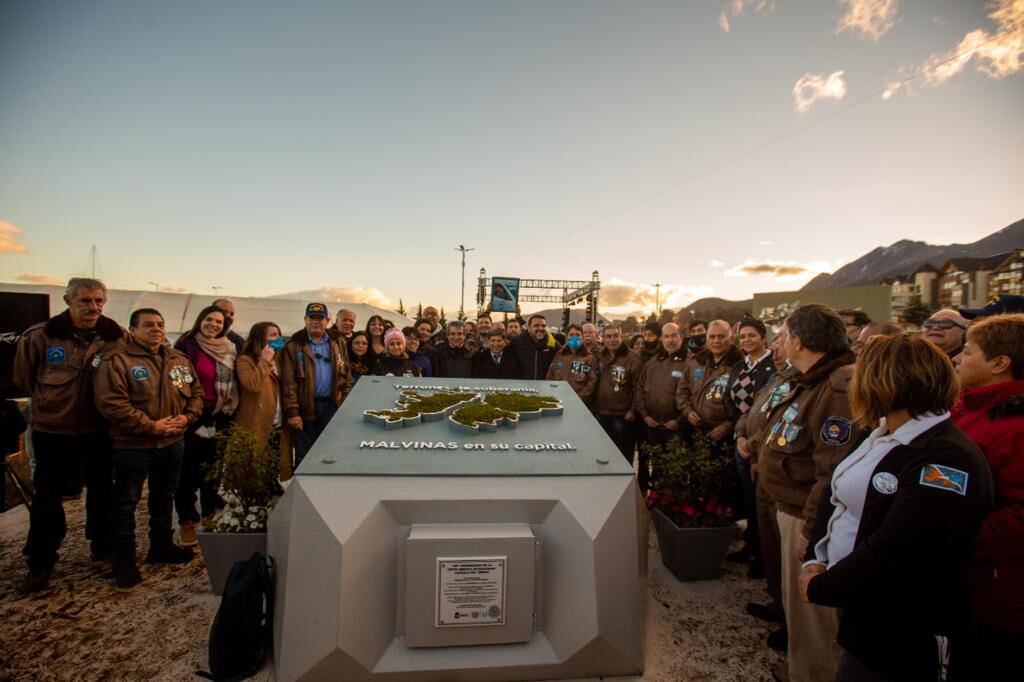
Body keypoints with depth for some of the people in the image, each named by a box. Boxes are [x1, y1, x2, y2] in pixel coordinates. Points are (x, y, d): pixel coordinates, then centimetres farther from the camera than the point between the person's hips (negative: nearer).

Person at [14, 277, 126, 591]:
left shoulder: (118, 338, -9)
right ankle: (41, 562, 24)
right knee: (47, 496, 8)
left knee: (102, 491, 15)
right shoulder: (39, 336, -10)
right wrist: (49, 400, 8)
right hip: (52, 430, 0)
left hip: (100, 431, 1)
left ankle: (103, 545, 34)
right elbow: (23, 376, 6)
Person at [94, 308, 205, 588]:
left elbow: (196, 392, 10)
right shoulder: (117, 361, -12)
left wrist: (187, 416, -8)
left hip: (173, 442, 6)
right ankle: (124, 560, 20)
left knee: (164, 497, 19)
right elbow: (110, 403, -21)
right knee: (126, 502, 6)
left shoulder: (179, 359, 7)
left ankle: (162, 546, 35)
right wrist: (149, 425, -22)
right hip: (132, 445, -6)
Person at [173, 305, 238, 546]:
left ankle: (211, 515, 30)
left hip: (221, 419, 4)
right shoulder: (186, 345, -7)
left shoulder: (231, 349, 7)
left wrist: (232, 413, 8)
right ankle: (186, 521, 18)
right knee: (189, 470, 5)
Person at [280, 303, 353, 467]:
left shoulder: (338, 343, 8)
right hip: (305, 408, -2)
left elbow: (347, 376, 8)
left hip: (332, 406, 3)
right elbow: (288, 381, -8)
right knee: (304, 457, 7)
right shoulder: (294, 346, -2)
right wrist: (292, 411, -14)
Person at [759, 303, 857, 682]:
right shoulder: (810, 382, 9)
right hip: (789, 506, 11)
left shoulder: (839, 390, -26)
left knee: (808, 611, 8)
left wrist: (811, 527, -26)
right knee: (795, 599, 27)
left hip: (806, 515, -11)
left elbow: (835, 470, -30)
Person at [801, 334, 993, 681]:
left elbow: (889, 555, -28)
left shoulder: (948, 459, -24)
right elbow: (835, 497, 7)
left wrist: (820, 588, -18)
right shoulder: (883, 435, 5)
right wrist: (815, 559, -5)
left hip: (901, 636, -7)